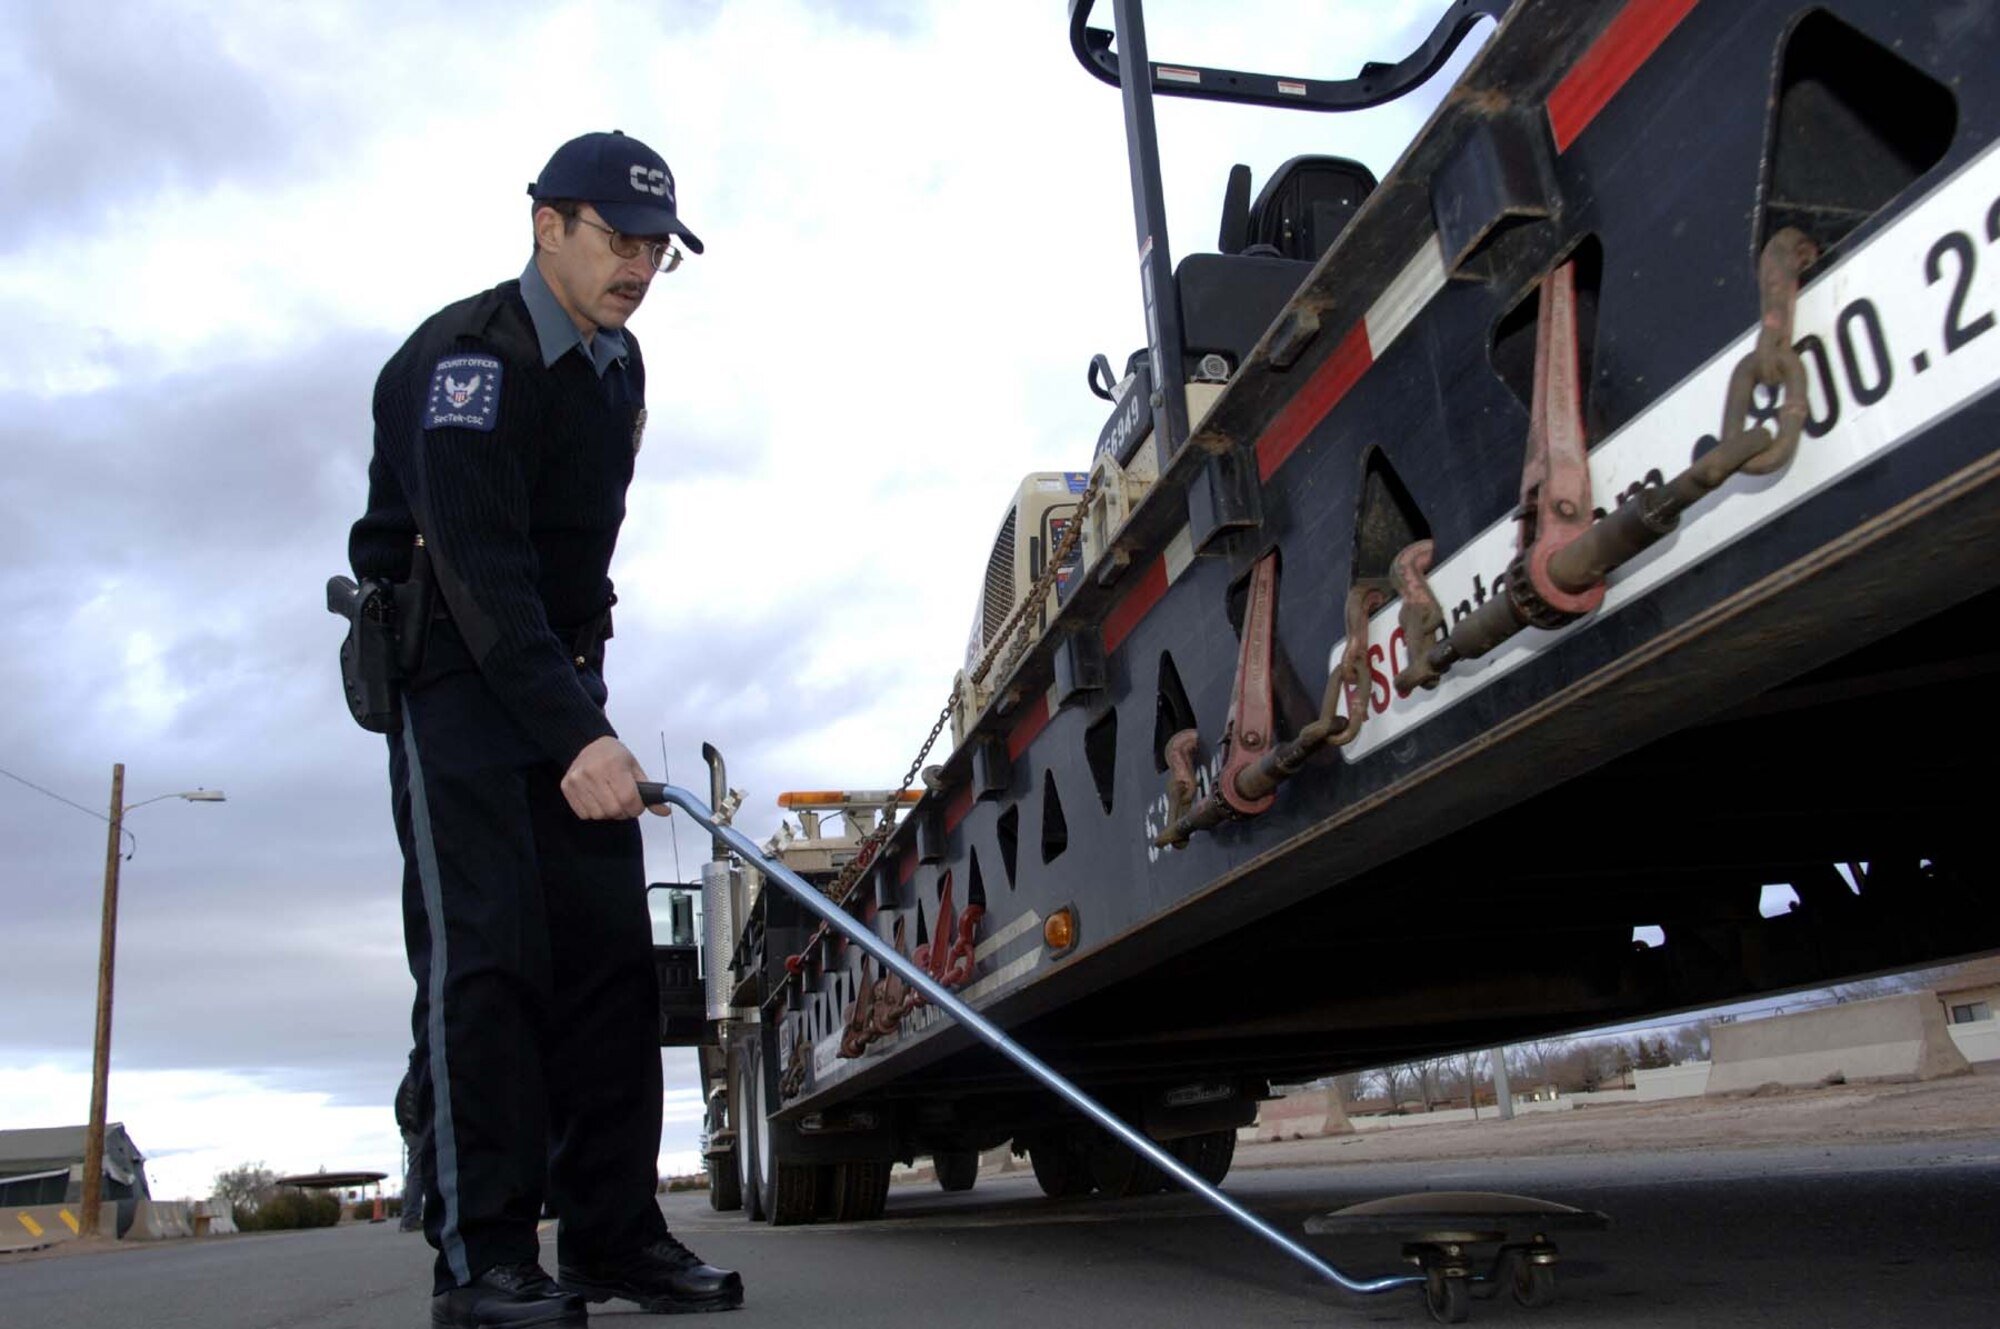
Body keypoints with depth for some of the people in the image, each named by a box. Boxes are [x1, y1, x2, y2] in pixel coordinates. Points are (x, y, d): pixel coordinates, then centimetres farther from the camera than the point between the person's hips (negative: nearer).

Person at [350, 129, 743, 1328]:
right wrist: (573, 733, -39)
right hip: (450, 677, -7)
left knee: (610, 949, 0)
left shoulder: (617, 367, 10)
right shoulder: (470, 357, -17)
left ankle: (615, 1231, 4)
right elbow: (479, 567, -29)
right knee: (484, 949, -14)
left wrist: (583, 697, 14)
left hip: (559, 682, 7)